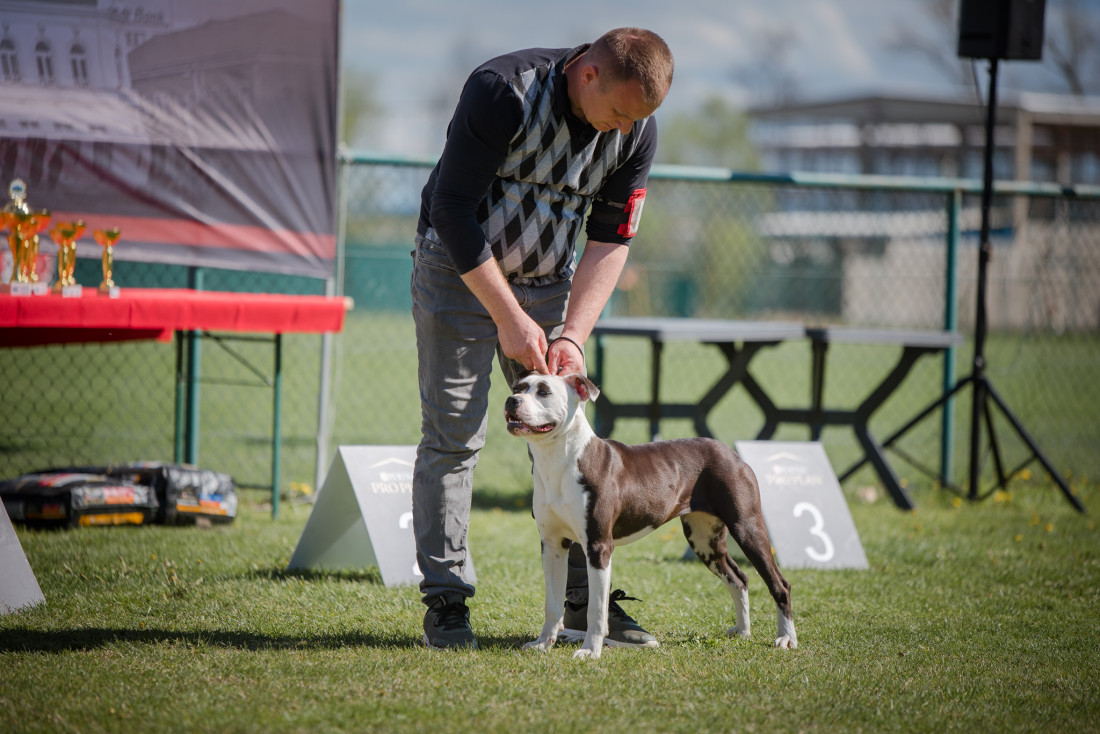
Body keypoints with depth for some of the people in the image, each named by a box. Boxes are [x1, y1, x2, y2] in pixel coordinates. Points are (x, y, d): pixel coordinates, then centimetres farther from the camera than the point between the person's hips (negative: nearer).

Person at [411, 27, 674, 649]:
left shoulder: (637, 131, -11)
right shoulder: (504, 90, -27)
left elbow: (611, 240, -5)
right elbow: (452, 208, -25)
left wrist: (573, 336, -17)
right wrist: (509, 318, -26)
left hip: (549, 280, 5)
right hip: (460, 270, -5)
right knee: (454, 435, -8)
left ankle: (584, 603, 7)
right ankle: (446, 604, -4)